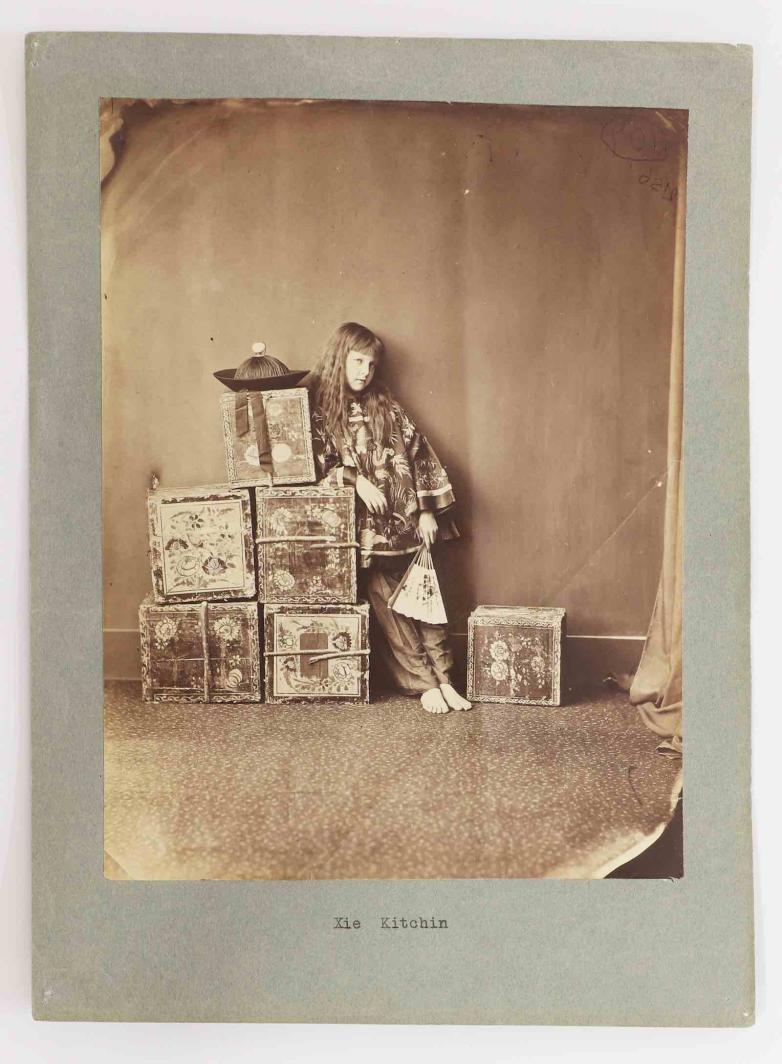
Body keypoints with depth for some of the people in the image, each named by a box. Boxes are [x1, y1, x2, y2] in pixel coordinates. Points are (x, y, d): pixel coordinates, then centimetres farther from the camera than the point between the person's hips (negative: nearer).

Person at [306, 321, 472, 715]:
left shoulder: (383, 406, 11)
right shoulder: (316, 406, 2)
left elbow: (418, 451, 8)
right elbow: (316, 463, -3)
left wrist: (427, 510, 2)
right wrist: (355, 479, -17)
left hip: (404, 519, 3)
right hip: (364, 527, -3)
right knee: (387, 602, -6)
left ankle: (442, 677, 6)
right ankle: (425, 683, 4)